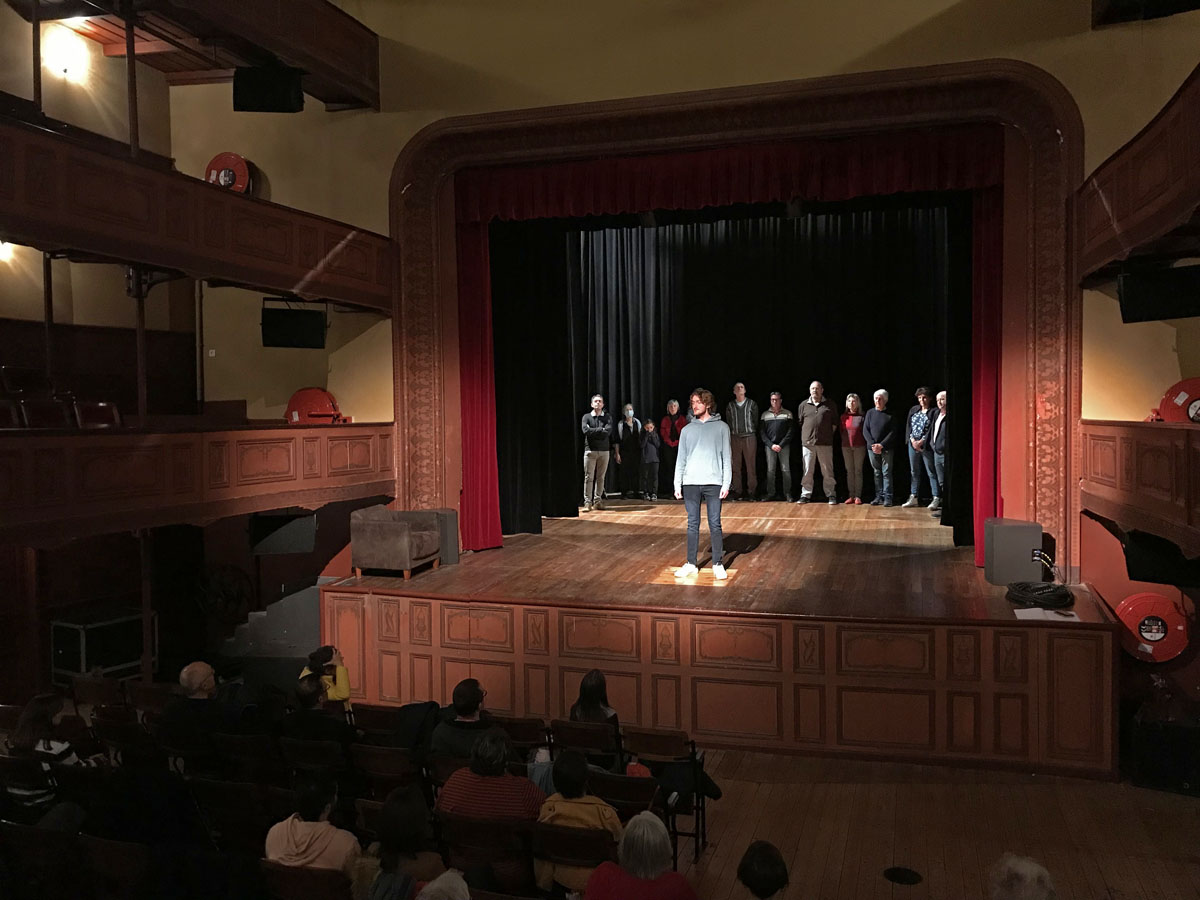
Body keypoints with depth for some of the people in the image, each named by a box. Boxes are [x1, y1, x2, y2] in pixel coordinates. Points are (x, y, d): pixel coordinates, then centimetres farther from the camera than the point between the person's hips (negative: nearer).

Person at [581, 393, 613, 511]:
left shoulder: (608, 417, 10)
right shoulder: (586, 417, 7)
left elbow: (608, 431, -7)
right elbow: (585, 431, -10)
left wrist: (593, 431, -7)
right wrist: (601, 430, -7)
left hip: (604, 450, 2)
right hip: (590, 450, -2)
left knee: (601, 477, 3)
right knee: (588, 477, -5)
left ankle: (598, 500, 9)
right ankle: (587, 502, -4)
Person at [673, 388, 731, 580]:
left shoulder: (721, 427, 5)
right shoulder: (687, 430, 12)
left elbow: (726, 457, 2)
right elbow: (681, 459, 11)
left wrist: (726, 483, -6)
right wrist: (677, 484, 4)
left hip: (713, 483, -2)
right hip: (690, 483, 3)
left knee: (715, 524, -1)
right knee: (692, 524, 6)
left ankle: (718, 564, 6)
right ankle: (691, 564, 12)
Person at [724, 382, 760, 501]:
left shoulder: (752, 404, 7)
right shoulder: (730, 405, 10)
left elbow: (756, 421, 9)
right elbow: (728, 422, 13)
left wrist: (751, 431, 6)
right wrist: (732, 433, 7)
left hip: (749, 437, -1)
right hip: (735, 438, 2)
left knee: (751, 466, -3)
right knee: (736, 466, 1)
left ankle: (752, 491, 1)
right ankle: (737, 491, 5)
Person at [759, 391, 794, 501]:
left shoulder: (787, 414, 5)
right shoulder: (765, 415, 10)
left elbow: (790, 432, 0)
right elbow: (762, 432, 6)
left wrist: (781, 445, -10)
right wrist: (771, 445, -7)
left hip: (784, 446, -1)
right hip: (769, 446, 1)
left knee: (786, 470, -2)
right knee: (770, 470, 2)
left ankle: (787, 494, 3)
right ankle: (771, 494, 7)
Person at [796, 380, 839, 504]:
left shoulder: (829, 405, 7)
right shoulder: (803, 405, 8)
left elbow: (834, 423, 11)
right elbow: (799, 423, 13)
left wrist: (829, 434, 4)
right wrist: (806, 435, 8)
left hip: (825, 443, -1)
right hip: (808, 443, 1)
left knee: (827, 471, 2)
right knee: (807, 471, 4)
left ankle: (831, 495, 9)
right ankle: (805, 495, 10)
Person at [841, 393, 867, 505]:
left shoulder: (861, 416, -3)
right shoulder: (844, 416, 5)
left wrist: (866, 445, -4)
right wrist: (845, 440, 8)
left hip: (859, 447, -3)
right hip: (846, 446, 3)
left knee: (858, 471, 1)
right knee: (849, 471, 6)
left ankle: (858, 496, 3)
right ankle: (851, 495, 11)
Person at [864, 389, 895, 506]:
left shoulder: (890, 414, 0)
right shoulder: (870, 413, 8)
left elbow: (893, 432, -5)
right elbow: (865, 430, 4)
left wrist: (881, 445, -14)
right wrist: (873, 444, -9)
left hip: (886, 448, -3)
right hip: (872, 448, 3)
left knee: (886, 472, -3)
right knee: (877, 472, 6)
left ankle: (887, 498, -2)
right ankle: (879, 497, 10)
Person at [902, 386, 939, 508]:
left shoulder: (933, 412, -6)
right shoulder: (913, 410, 11)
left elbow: (932, 429, -12)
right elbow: (908, 426, 7)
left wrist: (921, 442, -16)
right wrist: (912, 441, -6)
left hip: (926, 446, -6)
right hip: (913, 444, 6)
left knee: (931, 473, -3)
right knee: (915, 472, 11)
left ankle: (936, 498, 0)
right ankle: (913, 498, 16)